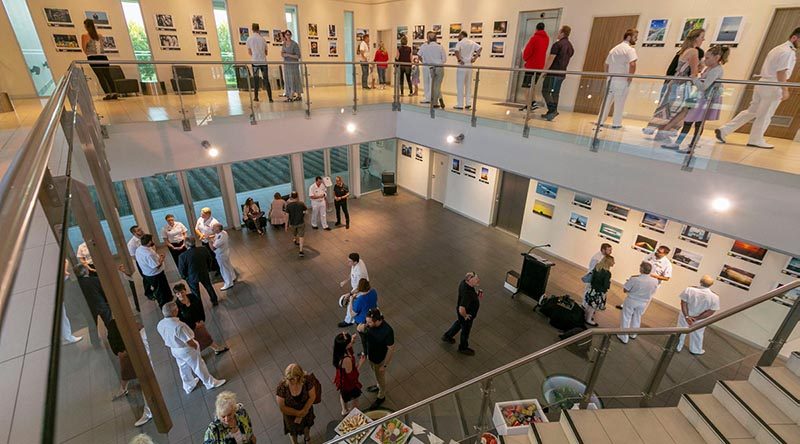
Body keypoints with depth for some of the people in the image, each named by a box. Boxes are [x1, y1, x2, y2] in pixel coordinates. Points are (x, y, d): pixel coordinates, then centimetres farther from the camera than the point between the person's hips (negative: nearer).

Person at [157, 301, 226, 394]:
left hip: (173, 350, 7)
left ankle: (188, 386, 49)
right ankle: (210, 383, 32)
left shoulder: (160, 325, -12)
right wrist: (196, 346, -7)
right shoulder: (178, 325, -36)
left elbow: (167, 337, 5)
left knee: (183, 368, 28)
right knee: (198, 366, 13)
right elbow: (189, 341, -27)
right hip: (186, 350, -7)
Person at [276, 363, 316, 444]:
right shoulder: (282, 387, -36)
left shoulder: (307, 380, -34)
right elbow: (282, 408, -25)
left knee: (307, 425, 33)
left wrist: (303, 412, -23)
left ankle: (307, 438, 67)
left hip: (306, 409, 2)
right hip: (291, 414, -1)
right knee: (292, 430, 29)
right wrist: (298, 413, -25)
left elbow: (312, 396, -19)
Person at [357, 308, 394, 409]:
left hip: (381, 359, -6)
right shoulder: (370, 324, -21)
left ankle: (381, 397, 47)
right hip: (371, 355, 6)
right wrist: (361, 327, -29)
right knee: (376, 373, 32)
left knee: (380, 377, 20)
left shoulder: (387, 331, -39)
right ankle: (378, 386, 62)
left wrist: (385, 365, -17)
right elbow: (360, 328, -4)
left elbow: (391, 349, -26)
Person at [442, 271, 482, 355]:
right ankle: (463, 348, 49)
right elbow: (461, 310, -45)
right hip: (467, 315, -7)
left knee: (459, 322, 34)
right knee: (465, 331, 20)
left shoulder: (464, 282, -18)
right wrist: (465, 316, -24)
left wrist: (477, 293, -8)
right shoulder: (467, 294, -43)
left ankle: (447, 336, 56)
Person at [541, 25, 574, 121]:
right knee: (555, 93, 11)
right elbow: (566, 60, 20)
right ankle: (551, 113, 11)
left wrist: (545, 71, -9)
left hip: (553, 72, -8)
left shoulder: (557, 44, -11)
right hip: (562, 74, 8)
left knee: (545, 91, -6)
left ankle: (553, 110, -19)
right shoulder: (571, 47, 15)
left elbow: (550, 59, -14)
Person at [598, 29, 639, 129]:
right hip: (622, 81, -6)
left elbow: (606, 64, 18)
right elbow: (632, 64, -22)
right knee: (619, 103, 0)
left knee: (607, 101, 10)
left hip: (611, 79, 6)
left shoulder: (614, 49, 15)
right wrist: (630, 77, -11)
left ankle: (600, 121, 12)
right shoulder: (630, 49, -8)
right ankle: (616, 123, 4)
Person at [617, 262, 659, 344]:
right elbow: (652, 292, 2)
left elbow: (625, 290, -18)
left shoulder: (634, 279, -29)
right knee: (637, 318, 26)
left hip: (631, 301, -4)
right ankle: (633, 334, 45)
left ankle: (623, 338, 23)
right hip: (643, 303, 4)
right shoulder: (655, 281, -16)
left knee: (626, 318, 13)